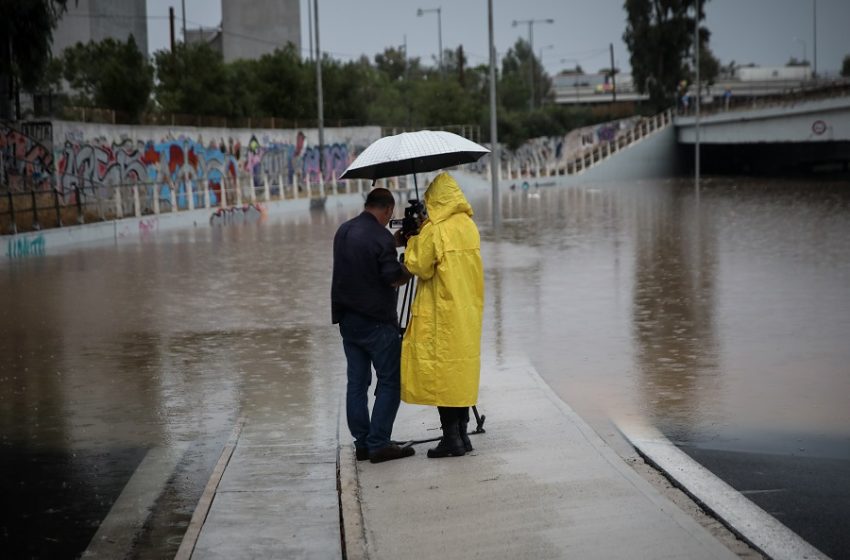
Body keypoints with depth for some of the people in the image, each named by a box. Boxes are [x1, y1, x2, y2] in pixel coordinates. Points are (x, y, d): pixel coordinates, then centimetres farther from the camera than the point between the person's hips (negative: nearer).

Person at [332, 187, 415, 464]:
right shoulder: (381, 237, -16)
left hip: (347, 319, 8)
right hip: (376, 322, -7)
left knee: (357, 381, 10)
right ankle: (378, 444, -4)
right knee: (390, 381, 0)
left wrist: (395, 242, 22)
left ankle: (362, 443, 12)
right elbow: (393, 279, -15)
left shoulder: (343, 231, 8)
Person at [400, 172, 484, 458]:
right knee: (463, 368, 13)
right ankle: (461, 433, 15)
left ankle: (451, 438, -2)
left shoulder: (434, 230, -14)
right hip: (469, 312, 7)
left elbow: (418, 266, -9)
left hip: (441, 315, -7)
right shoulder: (469, 225, 7)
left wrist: (413, 239, 5)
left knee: (441, 372, -1)